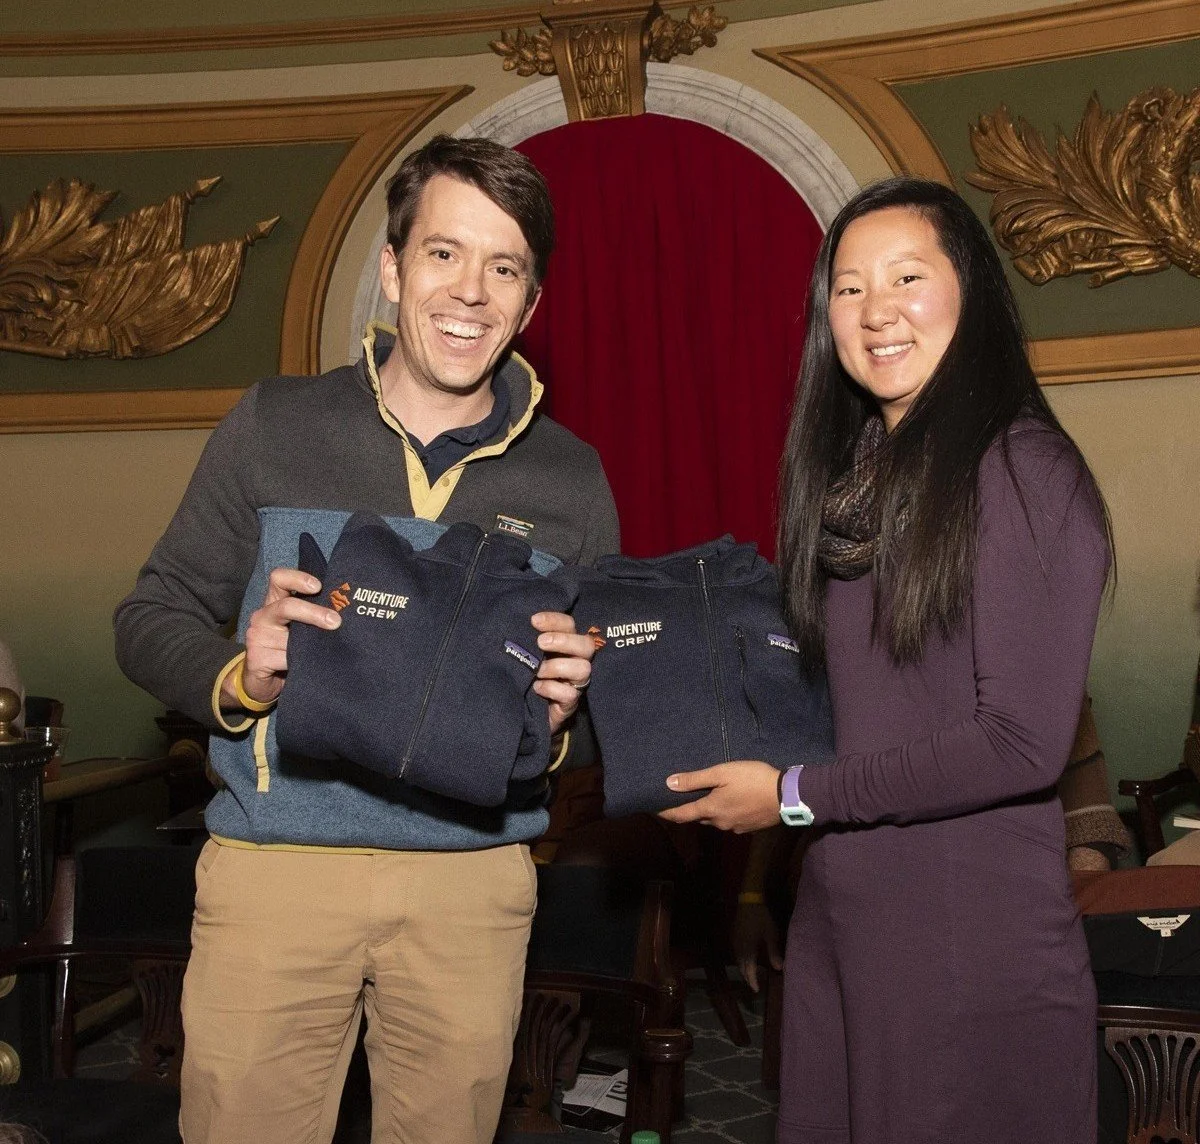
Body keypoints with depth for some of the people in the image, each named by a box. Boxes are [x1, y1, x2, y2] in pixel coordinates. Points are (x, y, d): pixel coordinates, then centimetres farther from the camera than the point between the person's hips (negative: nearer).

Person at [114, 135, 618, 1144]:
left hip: (474, 883, 2)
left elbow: (601, 697, 13)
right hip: (275, 866, -1)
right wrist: (239, 678, -16)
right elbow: (152, 617, 4)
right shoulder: (277, 426, 1)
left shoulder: (569, 477, 5)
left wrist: (561, 714, -10)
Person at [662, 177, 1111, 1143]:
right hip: (836, 911, 7)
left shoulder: (1022, 472, -14)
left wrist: (794, 797, -13)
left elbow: (1022, 743, -19)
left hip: (976, 932, -7)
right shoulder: (853, 473, 9)